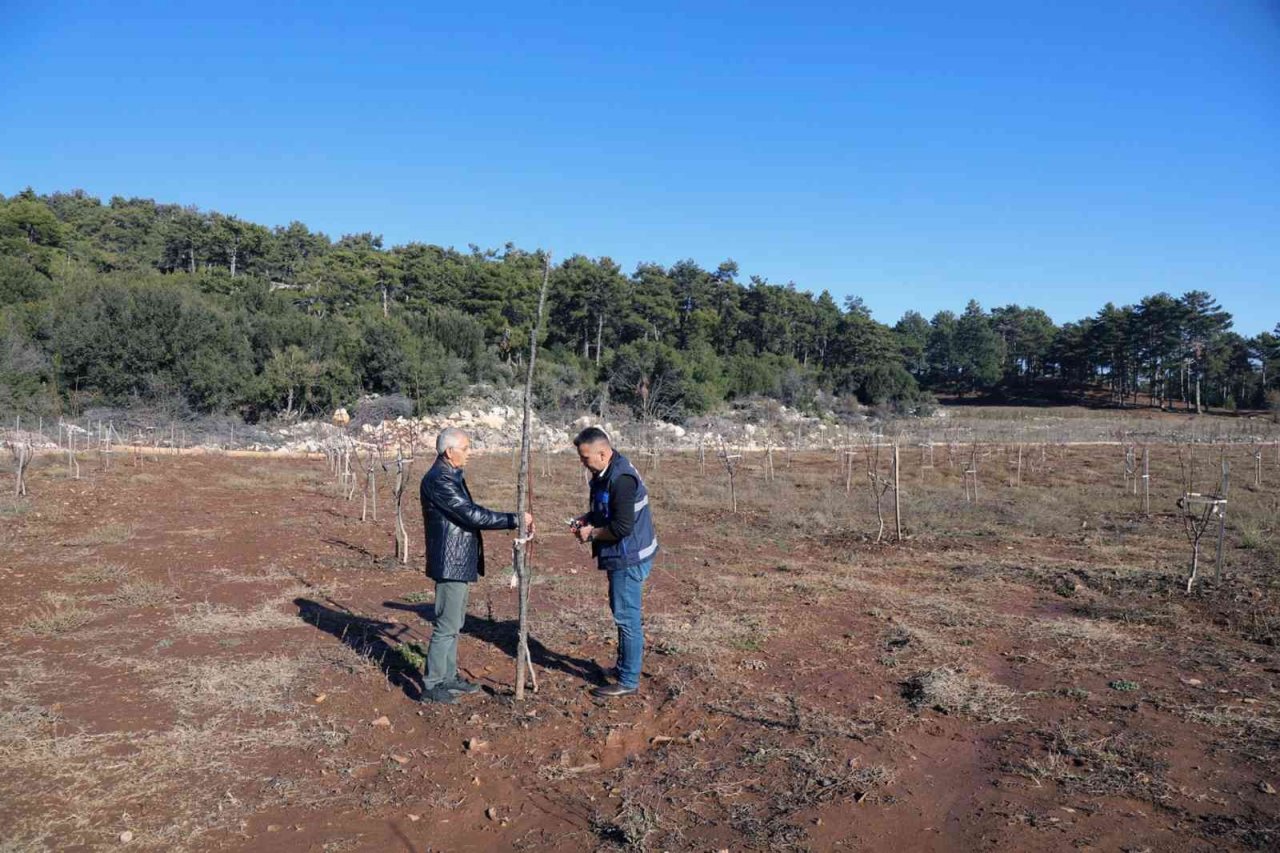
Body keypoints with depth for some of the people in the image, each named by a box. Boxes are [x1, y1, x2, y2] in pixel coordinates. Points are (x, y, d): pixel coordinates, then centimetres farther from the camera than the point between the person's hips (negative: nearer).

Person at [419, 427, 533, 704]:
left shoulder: (452, 476, 14)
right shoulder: (439, 480, -19)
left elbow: (471, 514, 16)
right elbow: (473, 515, -24)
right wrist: (515, 519, -20)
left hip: (460, 563, 10)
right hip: (451, 564, -10)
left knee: (453, 624, 17)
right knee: (446, 626, -3)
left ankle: (448, 677, 28)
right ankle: (431, 685, 7)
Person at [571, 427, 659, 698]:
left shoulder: (621, 479, -25)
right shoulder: (604, 474, 8)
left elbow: (622, 527, -28)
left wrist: (592, 533, -14)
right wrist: (587, 518, 5)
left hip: (629, 559, -10)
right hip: (622, 556, 10)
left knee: (627, 617, -1)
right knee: (626, 614, 21)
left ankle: (628, 681, 9)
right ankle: (627, 663, 35)